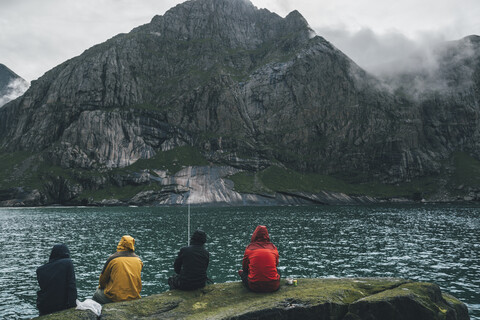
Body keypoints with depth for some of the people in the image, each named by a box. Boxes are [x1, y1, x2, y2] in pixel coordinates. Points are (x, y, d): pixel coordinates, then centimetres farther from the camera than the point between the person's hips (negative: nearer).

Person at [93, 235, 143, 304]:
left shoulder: (112, 259, -8)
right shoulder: (139, 260, 3)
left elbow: (102, 280, 3)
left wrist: (101, 286, 24)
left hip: (115, 297, -4)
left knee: (97, 294, 21)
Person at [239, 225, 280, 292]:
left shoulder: (249, 248, -2)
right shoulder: (273, 247, 2)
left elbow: (244, 267, 10)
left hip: (254, 287, -1)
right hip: (273, 287, 1)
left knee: (243, 272, 28)